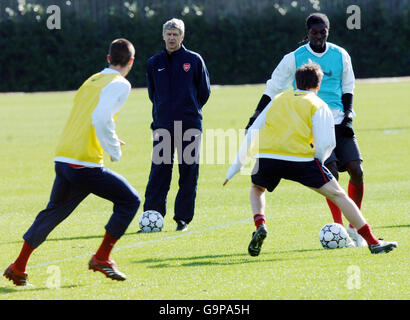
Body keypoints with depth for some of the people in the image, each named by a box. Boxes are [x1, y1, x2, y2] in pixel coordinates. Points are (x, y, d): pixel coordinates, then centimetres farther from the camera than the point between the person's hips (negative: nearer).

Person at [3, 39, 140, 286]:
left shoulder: (91, 81, 19)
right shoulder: (120, 85, -6)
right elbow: (101, 118, -21)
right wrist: (115, 151, -11)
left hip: (62, 160, 8)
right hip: (87, 164, -8)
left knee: (53, 212, 20)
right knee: (129, 200, 5)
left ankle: (19, 266, 24)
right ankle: (102, 257, 1)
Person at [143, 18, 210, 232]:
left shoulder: (194, 60, 3)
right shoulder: (154, 63, 9)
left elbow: (204, 92, 10)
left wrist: (190, 111, 11)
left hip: (189, 125, -1)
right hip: (163, 125, 1)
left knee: (189, 172, 0)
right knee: (159, 171, -4)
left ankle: (183, 218, 5)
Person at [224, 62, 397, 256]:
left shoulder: (278, 99, 26)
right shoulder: (319, 106, 14)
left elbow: (252, 133, 26)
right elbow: (326, 144, 0)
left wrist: (235, 168, 30)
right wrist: (317, 162, 20)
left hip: (266, 156, 3)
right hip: (300, 158, -3)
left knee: (257, 189, 34)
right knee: (338, 195, 6)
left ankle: (260, 225, 6)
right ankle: (372, 242, 1)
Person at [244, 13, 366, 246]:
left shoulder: (341, 55, 8)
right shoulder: (295, 58, 0)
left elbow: (348, 88, 15)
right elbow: (273, 89, 4)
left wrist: (348, 116, 1)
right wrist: (256, 118, -2)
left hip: (339, 122, 3)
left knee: (357, 170, -9)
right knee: (330, 172, -18)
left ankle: (355, 227, 6)